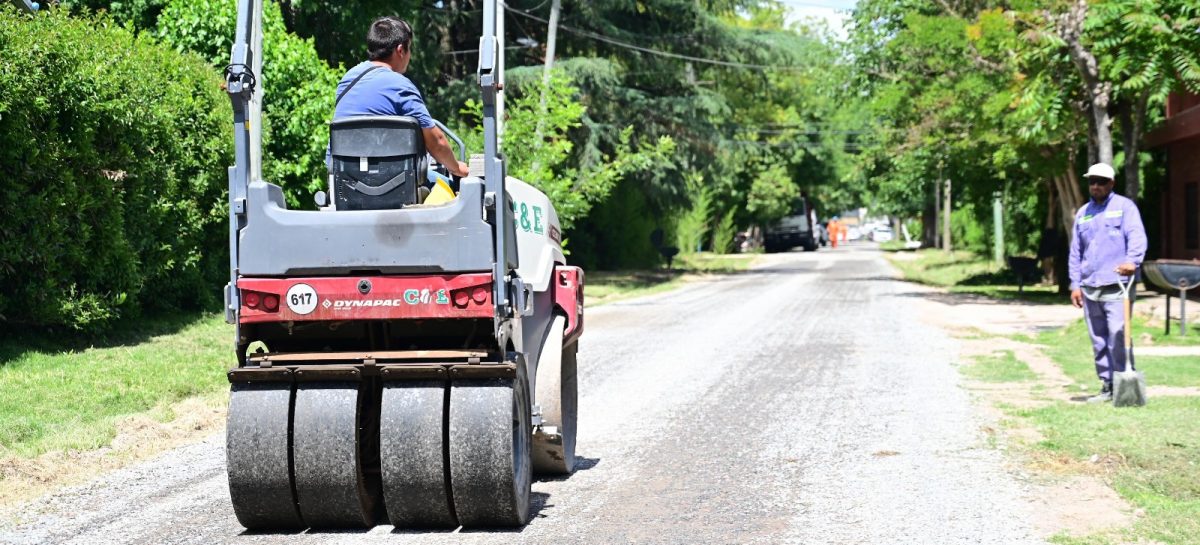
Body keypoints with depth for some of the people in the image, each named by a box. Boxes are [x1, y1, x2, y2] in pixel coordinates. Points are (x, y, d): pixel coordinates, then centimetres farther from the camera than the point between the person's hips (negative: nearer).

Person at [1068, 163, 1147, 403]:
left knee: (1118, 336, -14)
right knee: (1098, 341, 9)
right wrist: (1075, 284, 11)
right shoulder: (1082, 214, 17)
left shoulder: (1124, 207, 0)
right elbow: (1075, 252, 18)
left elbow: (1136, 236, -14)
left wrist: (1132, 261, -32)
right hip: (1090, 287, 6)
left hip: (1117, 284, -6)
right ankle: (1107, 386, 16)